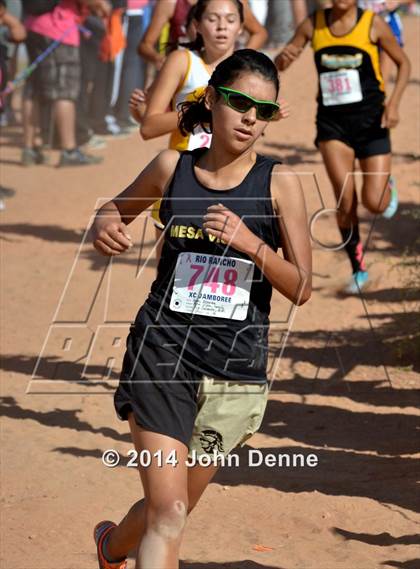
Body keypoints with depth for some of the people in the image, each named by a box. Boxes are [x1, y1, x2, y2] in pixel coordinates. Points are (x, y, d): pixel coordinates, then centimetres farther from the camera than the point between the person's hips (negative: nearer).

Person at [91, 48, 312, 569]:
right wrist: (104, 227, -3)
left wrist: (249, 241, -20)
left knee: (169, 509, 17)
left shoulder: (279, 183, -2)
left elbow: (300, 287, -4)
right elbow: (117, 209, 20)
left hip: (237, 365, 1)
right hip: (163, 353, -1)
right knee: (168, 512, -16)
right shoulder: (172, 168, 1)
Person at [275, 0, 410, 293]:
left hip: (370, 120, -1)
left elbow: (403, 63, 5)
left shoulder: (373, 24, -7)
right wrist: (284, 58, -19)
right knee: (345, 199, -8)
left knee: (375, 203, -6)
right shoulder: (313, 24, 0)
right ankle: (358, 269, 9)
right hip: (332, 122, 1)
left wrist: (394, 102, -10)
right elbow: (279, 65, 6)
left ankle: (387, 187, 33)